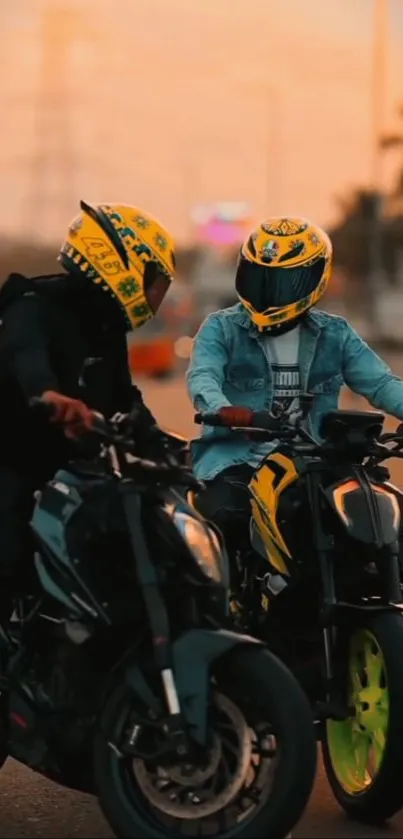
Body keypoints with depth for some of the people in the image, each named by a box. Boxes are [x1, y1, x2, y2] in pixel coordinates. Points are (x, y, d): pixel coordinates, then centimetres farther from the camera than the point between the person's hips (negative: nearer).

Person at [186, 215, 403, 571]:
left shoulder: (334, 335, 14)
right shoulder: (222, 329, 6)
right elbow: (203, 377, -12)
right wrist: (224, 410, -36)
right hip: (238, 460, -3)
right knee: (223, 516, -32)